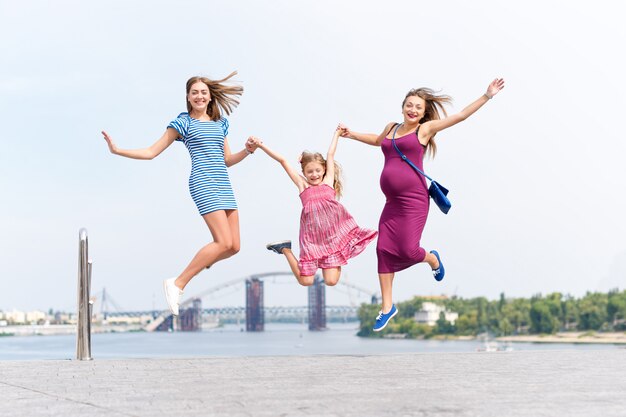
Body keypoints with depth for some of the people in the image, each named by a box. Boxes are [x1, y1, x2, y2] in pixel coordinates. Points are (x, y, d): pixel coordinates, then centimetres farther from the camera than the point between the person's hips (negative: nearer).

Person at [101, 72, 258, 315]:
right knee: (224, 242, -20)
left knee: (234, 247, -2)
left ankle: (199, 264, 23)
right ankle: (177, 284, -12)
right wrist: (117, 150, -5)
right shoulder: (183, 122, 4)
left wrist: (247, 150, 7)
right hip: (203, 184, -6)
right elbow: (151, 152, 4)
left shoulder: (220, 123, 19)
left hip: (224, 185, 6)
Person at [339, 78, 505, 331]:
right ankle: (387, 307, 10)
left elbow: (462, 115, -1)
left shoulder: (426, 129, 0)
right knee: (384, 249, 1)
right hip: (392, 202, 6)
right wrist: (352, 135, 43)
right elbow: (377, 140, 40)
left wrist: (487, 96, -3)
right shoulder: (391, 128, 15)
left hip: (414, 201, -6)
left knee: (408, 250, -10)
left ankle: (432, 259, 28)